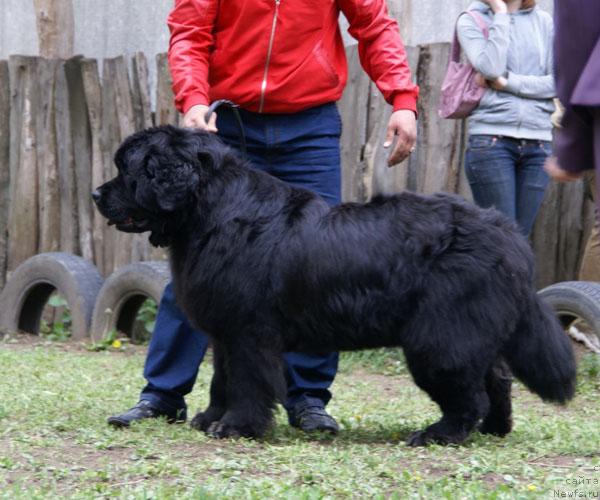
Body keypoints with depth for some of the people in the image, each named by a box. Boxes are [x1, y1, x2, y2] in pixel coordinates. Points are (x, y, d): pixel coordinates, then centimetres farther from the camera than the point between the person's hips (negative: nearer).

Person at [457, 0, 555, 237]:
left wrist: (507, 83, -9)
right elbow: (491, 68, -13)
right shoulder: (471, 21, 5)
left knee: (521, 234, 0)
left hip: (538, 141, 3)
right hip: (491, 137, -3)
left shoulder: (543, 21, 12)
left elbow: (556, 81, 2)